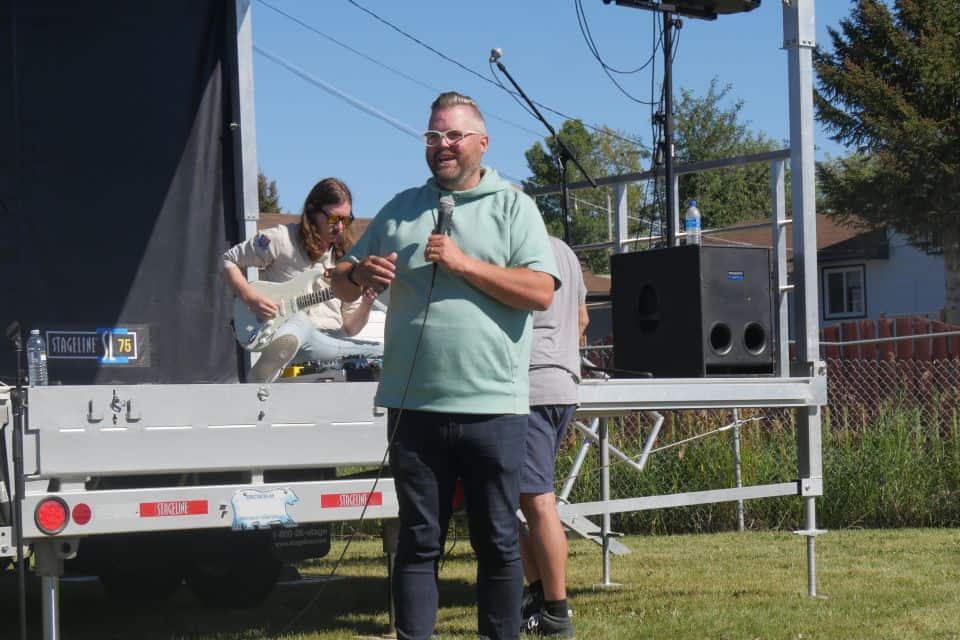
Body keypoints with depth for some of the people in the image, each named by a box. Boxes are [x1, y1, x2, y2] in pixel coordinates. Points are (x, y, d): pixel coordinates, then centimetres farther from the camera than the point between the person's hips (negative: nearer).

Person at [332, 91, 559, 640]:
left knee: (498, 542, 5)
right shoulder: (401, 209, 15)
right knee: (418, 542, 8)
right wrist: (360, 274, -5)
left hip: (492, 406, -3)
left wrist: (463, 264, -13)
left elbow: (541, 291, -8)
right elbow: (342, 284, 18)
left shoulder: (513, 206, 4)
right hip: (413, 405, 3)